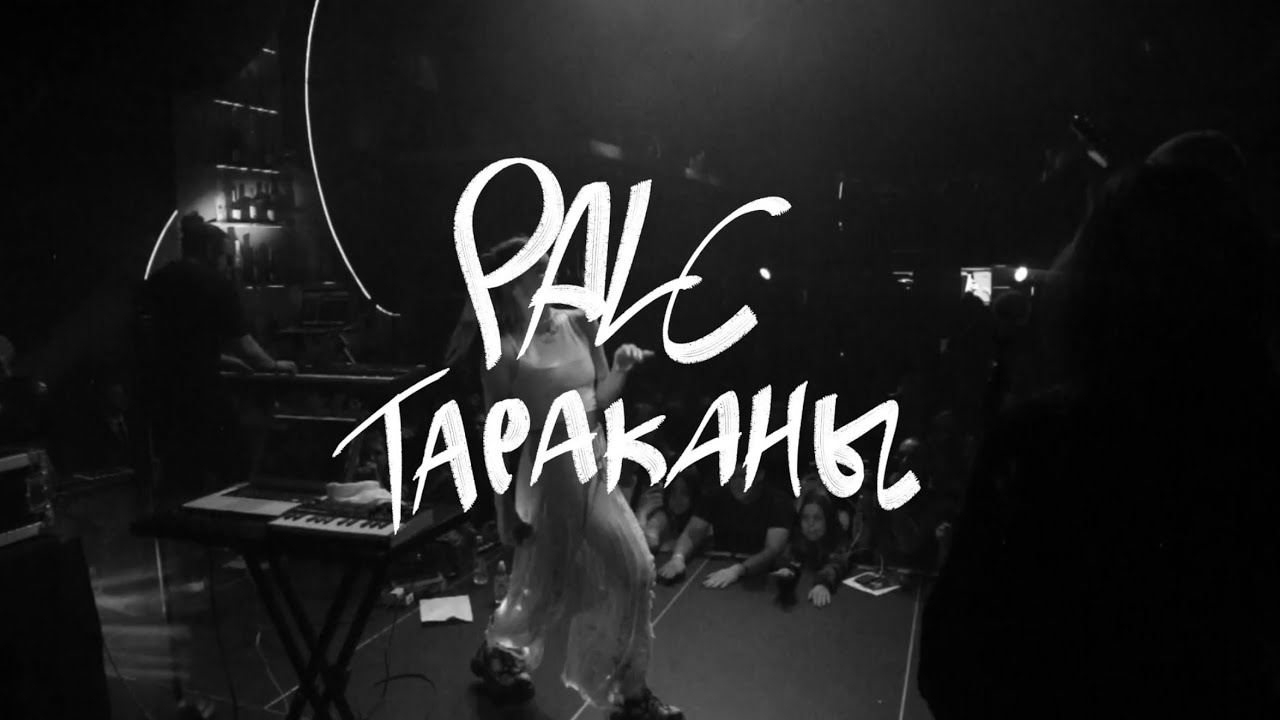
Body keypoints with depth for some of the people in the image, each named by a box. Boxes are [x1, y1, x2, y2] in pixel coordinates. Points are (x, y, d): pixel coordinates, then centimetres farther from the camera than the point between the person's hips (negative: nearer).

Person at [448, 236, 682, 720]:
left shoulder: (580, 324, 2)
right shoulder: (504, 352, -13)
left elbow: (600, 400, 9)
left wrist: (622, 369, -11)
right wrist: (507, 511, -9)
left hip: (596, 470, 7)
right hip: (550, 476, -7)